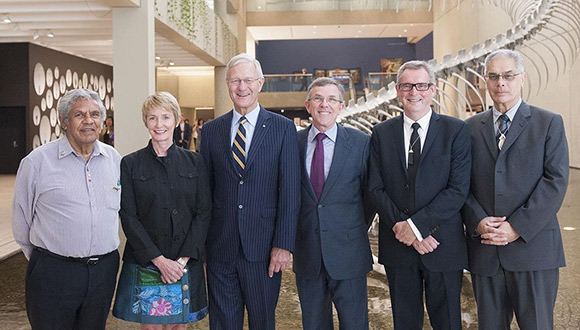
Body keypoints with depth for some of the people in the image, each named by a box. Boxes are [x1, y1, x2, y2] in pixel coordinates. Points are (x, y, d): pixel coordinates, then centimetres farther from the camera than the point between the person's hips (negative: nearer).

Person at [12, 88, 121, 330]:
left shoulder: (114, 159, 6)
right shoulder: (37, 161, -6)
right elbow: (21, 219, 2)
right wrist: (40, 258, 8)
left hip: (104, 271, 4)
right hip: (53, 273, -3)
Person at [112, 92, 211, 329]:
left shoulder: (194, 162, 4)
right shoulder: (130, 164, 0)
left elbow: (203, 213, 1)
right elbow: (128, 218, -4)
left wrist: (184, 258, -10)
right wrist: (159, 259, -13)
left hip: (186, 263, 1)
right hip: (145, 264, -1)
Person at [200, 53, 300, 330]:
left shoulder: (283, 128, -1)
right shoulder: (211, 130, 7)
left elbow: (290, 192, -5)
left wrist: (283, 245, -10)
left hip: (264, 248, -2)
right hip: (220, 247, 2)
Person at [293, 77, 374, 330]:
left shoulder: (360, 142, -2)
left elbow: (370, 194, 5)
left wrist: (356, 231, 6)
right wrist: (296, 232, 7)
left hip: (347, 252, -1)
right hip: (306, 253, 2)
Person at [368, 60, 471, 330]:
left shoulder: (456, 130, -2)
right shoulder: (382, 133, 5)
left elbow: (459, 189, -10)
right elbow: (376, 189, 1)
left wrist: (416, 224, -16)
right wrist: (401, 226, -12)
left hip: (444, 246, -2)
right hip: (398, 245, 2)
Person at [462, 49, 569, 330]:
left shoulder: (549, 123, 3)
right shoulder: (471, 127, 11)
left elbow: (555, 181, -6)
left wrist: (517, 228, -14)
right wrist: (478, 222, -10)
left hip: (533, 246, -2)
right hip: (484, 248, 3)